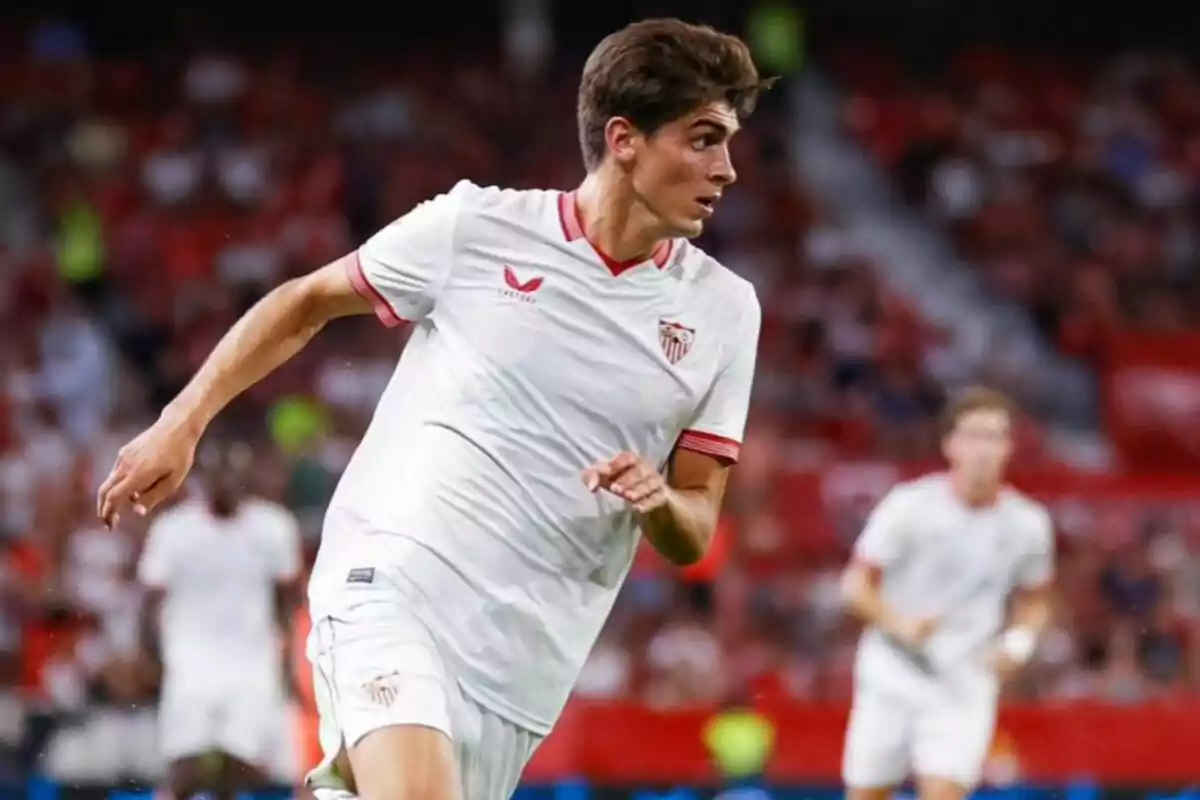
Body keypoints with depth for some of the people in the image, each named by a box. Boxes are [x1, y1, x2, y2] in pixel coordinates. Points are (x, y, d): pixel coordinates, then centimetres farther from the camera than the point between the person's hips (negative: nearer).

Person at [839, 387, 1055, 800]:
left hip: (964, 687, 1)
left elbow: (1034, 602, 14)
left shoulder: (1027, 524, -2)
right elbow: (857, 584, -5)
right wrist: (898, 623, -24)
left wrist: (1017, 642, -7)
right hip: (891, 677, -1)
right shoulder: (910, 506, -10)